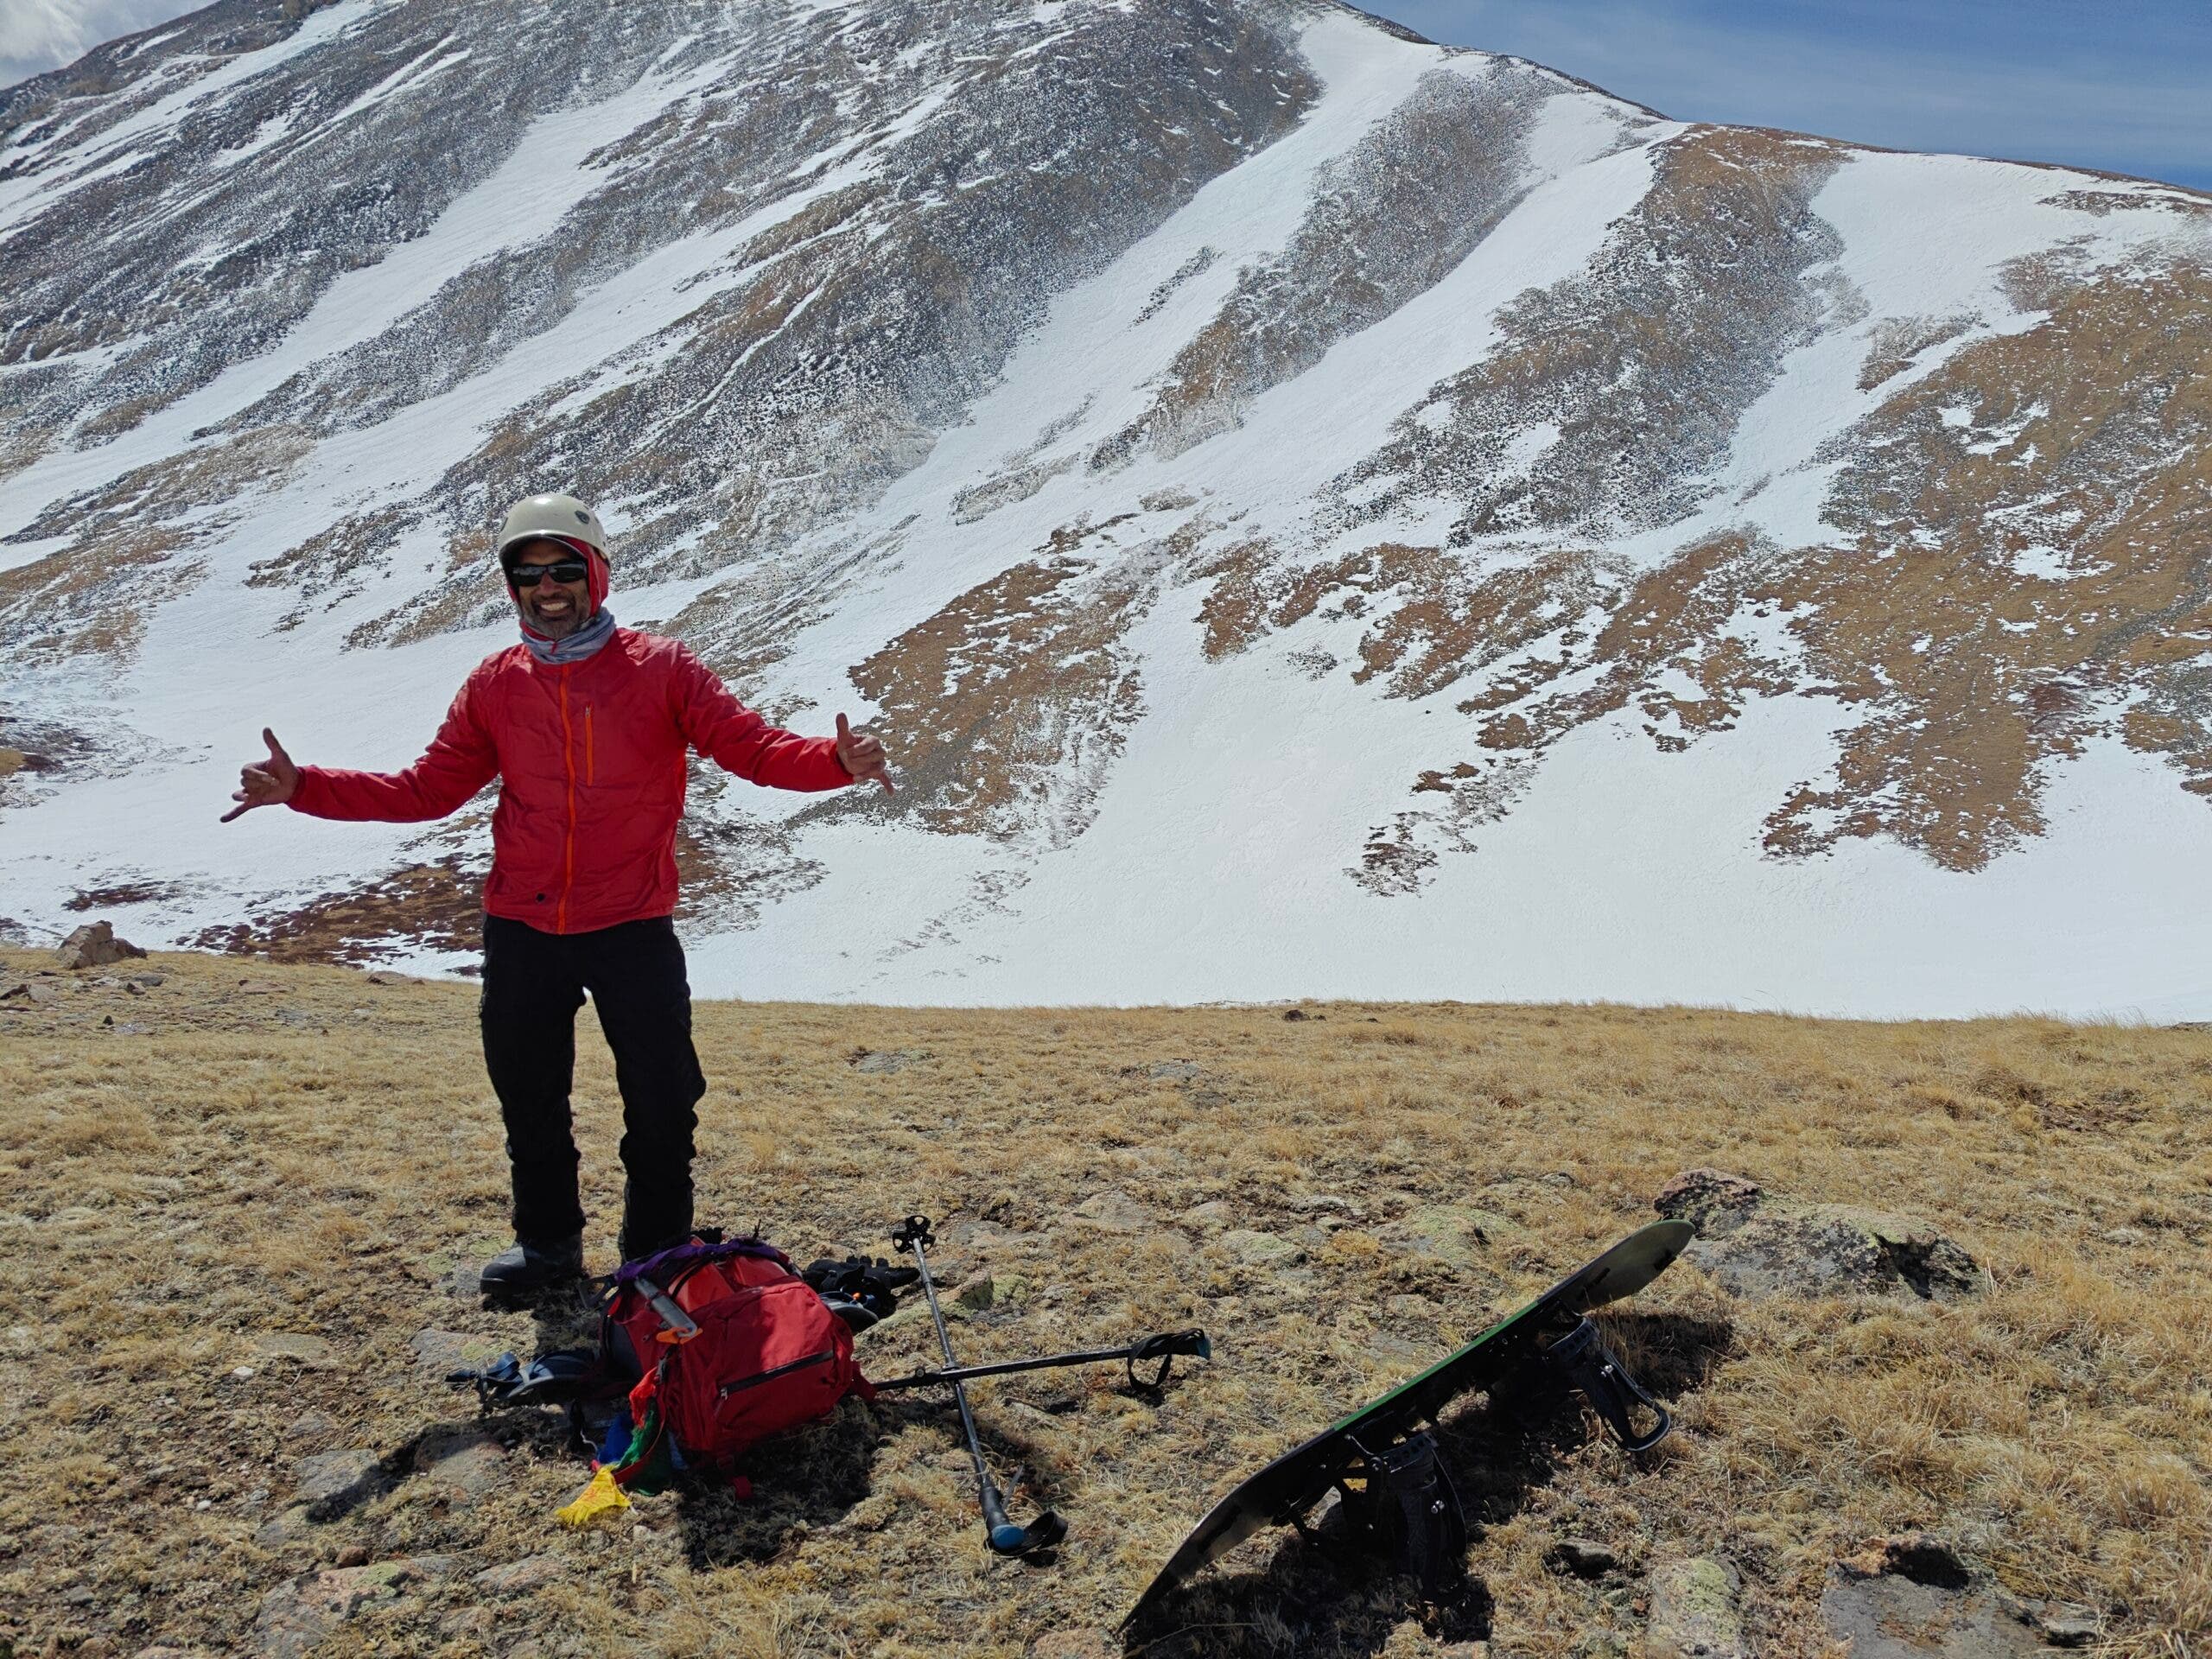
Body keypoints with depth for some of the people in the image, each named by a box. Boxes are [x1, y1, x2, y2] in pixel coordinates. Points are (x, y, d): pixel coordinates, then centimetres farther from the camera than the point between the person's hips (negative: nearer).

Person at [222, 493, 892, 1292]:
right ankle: (547, 1240, 37)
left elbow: (751, 746, -8)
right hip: (520, 933, 3)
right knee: (528, 1096, 15)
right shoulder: (494, 685, 5)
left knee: (661, 1099, 1)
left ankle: (658, 1249, 22)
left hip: (633, 929, -3)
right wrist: (302, 788, 1)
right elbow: (427, 790, 10)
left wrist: (838, 759, -27)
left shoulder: (659, 668, -4)